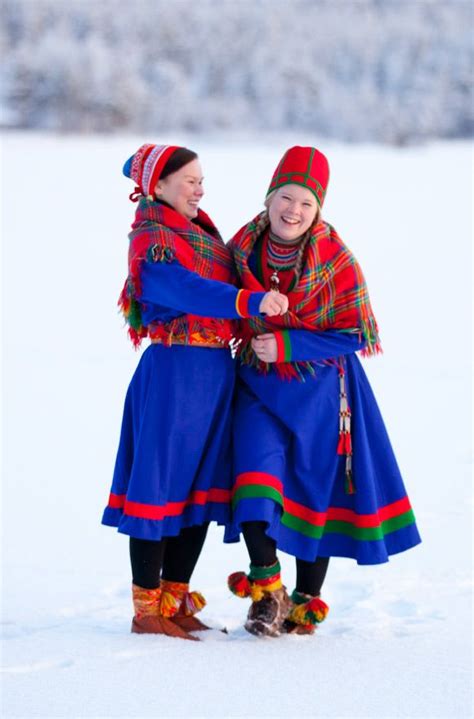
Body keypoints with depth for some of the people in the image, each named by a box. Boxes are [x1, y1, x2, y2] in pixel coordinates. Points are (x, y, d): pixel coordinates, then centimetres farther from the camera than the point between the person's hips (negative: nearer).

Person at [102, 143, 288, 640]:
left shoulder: (201, 231, 16)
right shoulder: (153, 241, -11)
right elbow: (188, 290, -29)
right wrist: (250, 301, -38)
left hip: (216, 371, 9)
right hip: (174, 370, -9)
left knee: (204, 488, 11)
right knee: (161, 483, -4)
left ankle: (175, 601, 19)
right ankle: (146, 610, 2)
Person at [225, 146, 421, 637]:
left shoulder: (337, 262, -14)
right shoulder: (243, 248, -5)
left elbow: (352, 336, -11)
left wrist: (287, 345, -18)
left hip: (319, 390, -1)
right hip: (259, 386, 2)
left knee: (316, 492, 6)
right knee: (257, 470, -17)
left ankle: (307, 600, 20)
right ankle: (266, 587, -11)